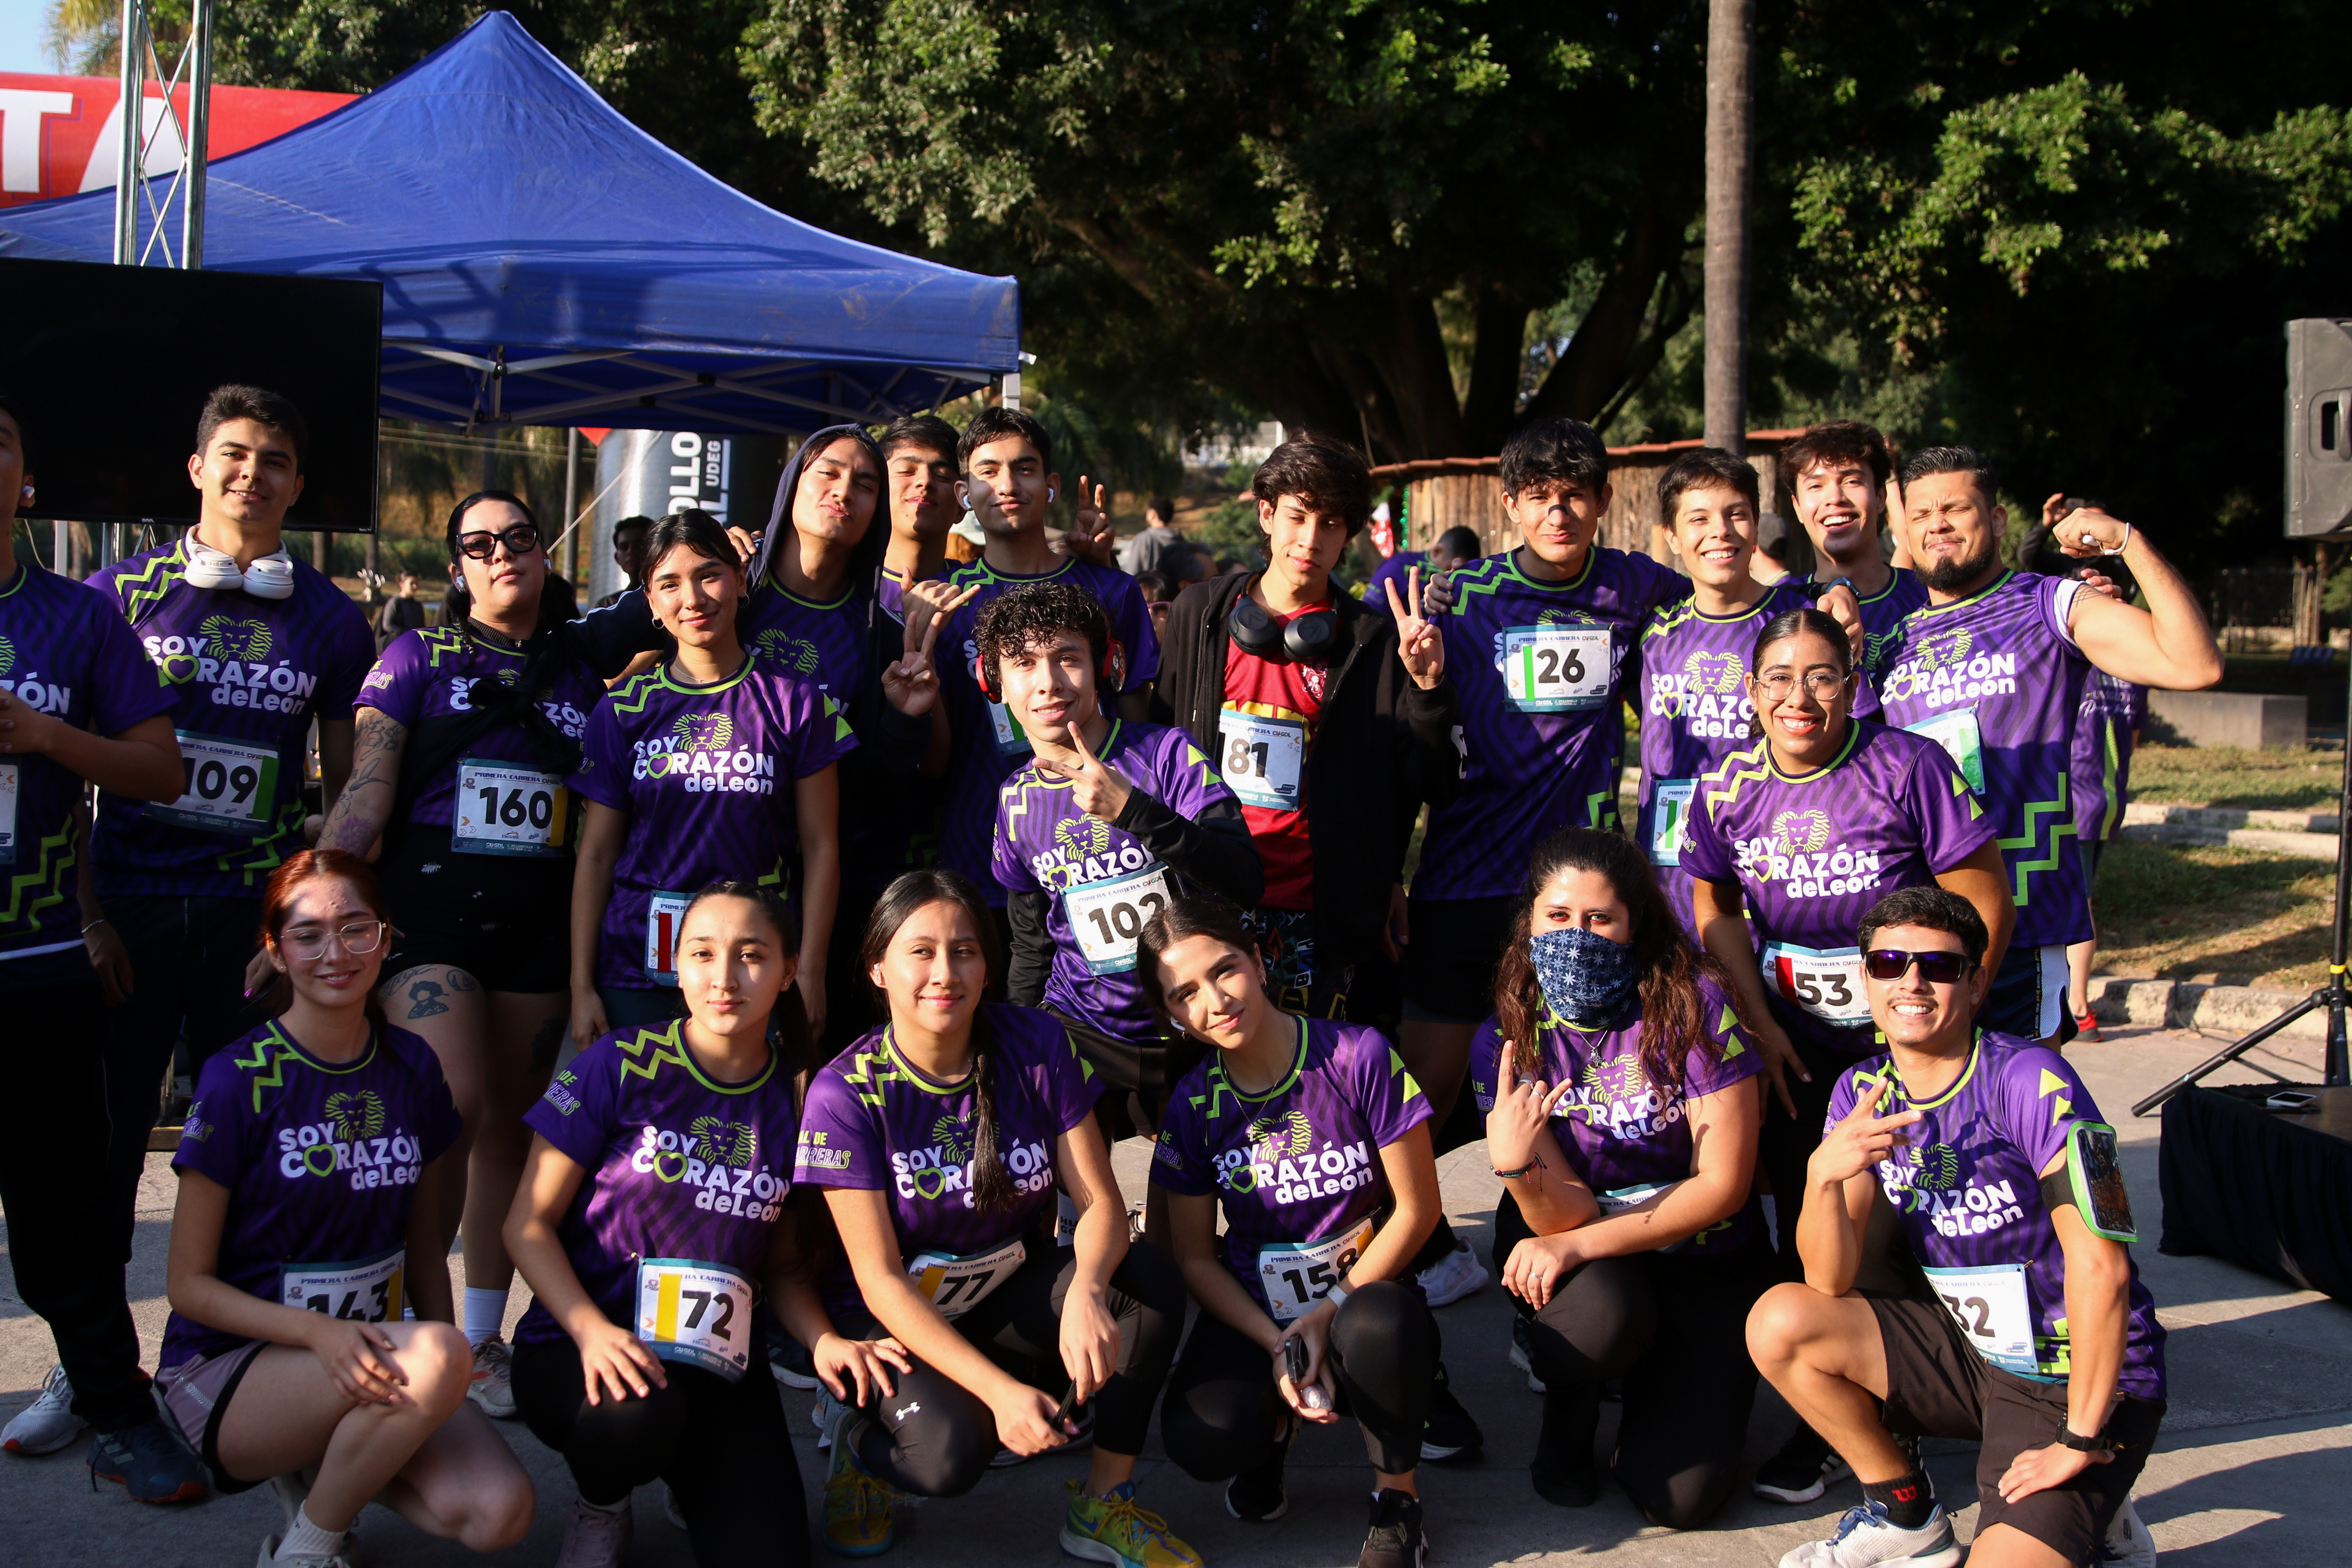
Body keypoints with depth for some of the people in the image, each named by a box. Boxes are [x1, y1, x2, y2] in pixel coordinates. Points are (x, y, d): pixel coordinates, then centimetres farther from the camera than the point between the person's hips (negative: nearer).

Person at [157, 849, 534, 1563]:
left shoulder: (412, 1067, 4)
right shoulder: (240, 1081, -11)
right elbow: (189, 1284, -9)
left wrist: (444, 1363, -2)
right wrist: (319, 1332, -26)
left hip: (366, 1348, 5)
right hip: (228, 1369, -5)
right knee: (434, 1357, -34)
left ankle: (320, 1465, 8)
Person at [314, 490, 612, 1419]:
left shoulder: (581, 679, 14)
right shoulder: (418, 659, 4)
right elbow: (365, 793, -5)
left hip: (541, 920, 4)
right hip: (431, 903, -4)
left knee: (511, 1125, 8)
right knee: (455, 1105, -19)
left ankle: (482, 1339, 19)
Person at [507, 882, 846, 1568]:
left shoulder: (795, 1100, 4)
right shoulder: (622, 1066, -6)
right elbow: (529, 1225, -4)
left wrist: (822, 1339, -8)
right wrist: (591, 1331, -21)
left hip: (719, 1366, 2)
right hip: (579, 1348, -2)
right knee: (637, 1417, -38)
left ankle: (695, 1479, 17)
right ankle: (601, 1508, 1)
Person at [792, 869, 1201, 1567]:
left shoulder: (1039, 1046, -8)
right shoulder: (845, 1092, -17)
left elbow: (1101, 1203, -10)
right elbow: (881, 1279, -18)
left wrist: (1086, 1291, -35)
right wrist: (1000, 1390, -31)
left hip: (1014, 1299, 4)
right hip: (902, 1323, -4)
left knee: (1151, 1276, -25)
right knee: (948, 1453, -34)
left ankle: (1104, 1504, -10)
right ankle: (861, 1441, 3)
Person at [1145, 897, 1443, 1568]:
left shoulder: (1359, 1057, -12)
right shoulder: (1193, 1105, -2)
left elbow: (1417, 1208, -8)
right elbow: (1196, 1259, 2)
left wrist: (1330, 1314, -15)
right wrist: (1278, 1344, -15)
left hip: (1365, 1291, -2)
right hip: (1254, 1310, 2)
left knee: (1378, 1328, -40)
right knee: (1200, 1441, -29)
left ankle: (1397, 1504, -10)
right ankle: (1273, 1424, 11)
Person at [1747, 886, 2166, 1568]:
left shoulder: (2030, 1080, -21)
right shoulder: (1861, 1091, -2)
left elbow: (2100, 1267, -23)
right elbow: (1830, 1283, -8)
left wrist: (2082, 1440, -20)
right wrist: (1823, 1175, -28)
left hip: (2084, 1376, -6)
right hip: (1970, 1350, 6)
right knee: (1779, 1322, -11)